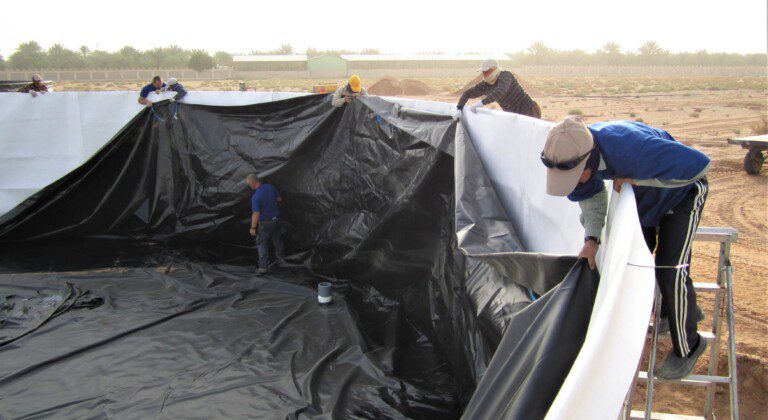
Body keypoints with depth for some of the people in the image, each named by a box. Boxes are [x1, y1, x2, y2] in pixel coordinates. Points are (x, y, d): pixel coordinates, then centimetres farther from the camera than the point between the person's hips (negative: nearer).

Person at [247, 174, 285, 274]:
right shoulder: (270, 187, -8)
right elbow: (279, 199, 8)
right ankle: (280, 255, 50)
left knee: (261, 243, 7)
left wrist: (252, 228, -15)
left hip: (264, 223, -6)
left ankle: (263, 267, 8)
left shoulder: (256, 197, -28)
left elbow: (256, 214, -25)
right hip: (276, 219, 7)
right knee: (277, 238, 27)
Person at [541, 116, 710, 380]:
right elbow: (591, 197, -9)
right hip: (644, 197, 7)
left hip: (681, 193, -7)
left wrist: (635, 179, -37)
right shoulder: (572, 154, -24)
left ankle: (687, 347, 13)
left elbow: (699, 164, -39)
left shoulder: (630, 148, -47)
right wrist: (592, 239, -23)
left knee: (670, 269, -12)